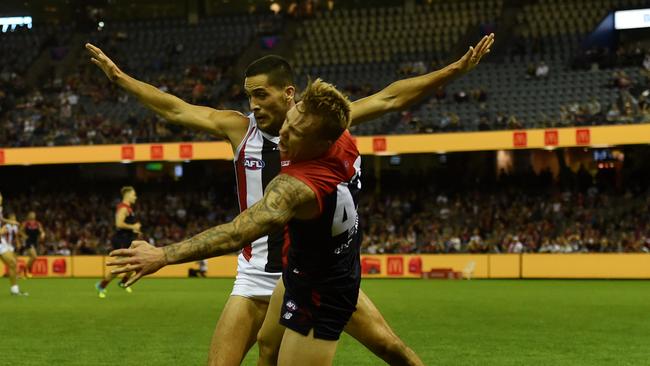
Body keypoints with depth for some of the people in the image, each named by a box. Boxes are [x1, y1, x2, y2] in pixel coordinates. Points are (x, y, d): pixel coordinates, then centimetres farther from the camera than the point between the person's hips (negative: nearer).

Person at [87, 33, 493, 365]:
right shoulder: (240, 128, -1)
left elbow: (389, 98, -4)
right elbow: (176, 109, 6)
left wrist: (455, 69, -7)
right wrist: (119, 76, 7)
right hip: (258, 277, 1)